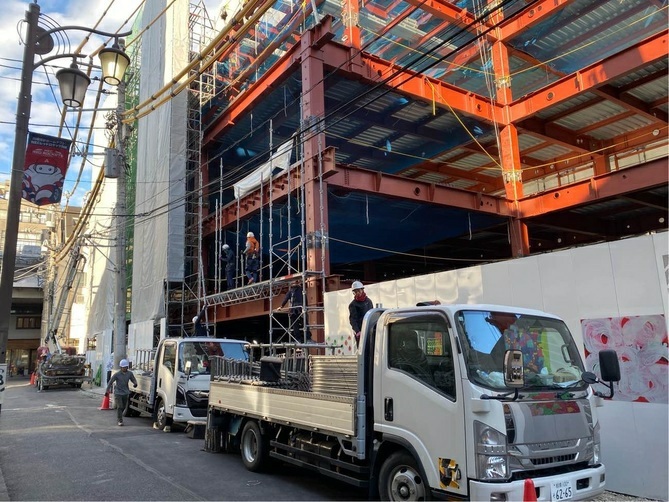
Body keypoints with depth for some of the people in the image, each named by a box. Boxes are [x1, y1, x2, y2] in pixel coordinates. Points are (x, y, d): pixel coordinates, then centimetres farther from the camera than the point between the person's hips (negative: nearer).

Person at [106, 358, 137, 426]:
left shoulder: (130, 374, -3)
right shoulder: (117, 374, -12)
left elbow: (134, 380, 5)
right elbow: (110, 382, -5)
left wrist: (135, 383, -18)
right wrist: (107, 390, -5)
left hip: (126, 393, 4)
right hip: (118, 393, -4)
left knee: (124, 407, 16)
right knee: (120, 407, -10)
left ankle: (118, 415, 42)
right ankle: (120, 421, -2)